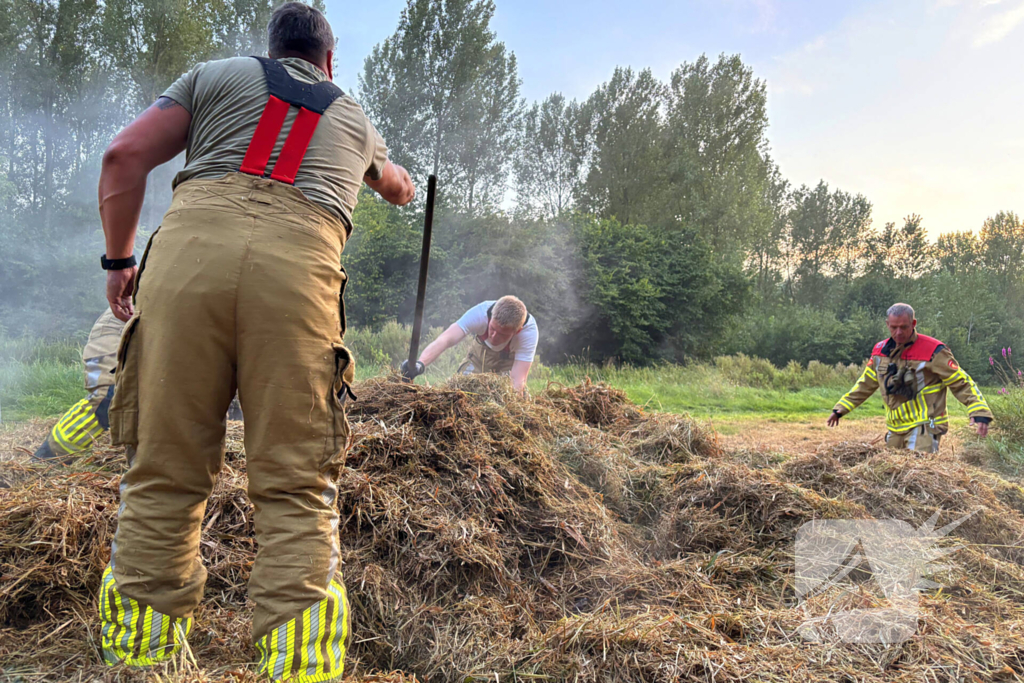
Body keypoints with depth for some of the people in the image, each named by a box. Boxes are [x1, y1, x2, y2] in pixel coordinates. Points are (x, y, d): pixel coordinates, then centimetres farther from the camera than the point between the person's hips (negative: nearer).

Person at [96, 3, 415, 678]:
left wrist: (119, 257, 22)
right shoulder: (355, 118, 32)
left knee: (164, 475, 5)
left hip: (190, 249, 1)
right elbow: (399, 188, 53)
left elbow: (126, 155, 13)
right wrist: (406, 187, 76)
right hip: (299, 268, 0)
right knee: (296, 490, 0)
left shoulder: (215, 75, 26)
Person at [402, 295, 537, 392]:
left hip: (511, 362, -1)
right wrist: (420, 364, -67)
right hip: (480, 355, 1)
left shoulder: (529, 330, -39)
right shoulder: (480, 313, -38)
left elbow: (518, 380, -41)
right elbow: (445, 339, -51)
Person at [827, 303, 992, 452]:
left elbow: (961, 382, -9)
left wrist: (980, 412, -21)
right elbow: (865, 384, 18)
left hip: (924, 427, -6)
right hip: (895, 430, 6)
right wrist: (841, 408, 14)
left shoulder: (933, 351, -11)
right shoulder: (881, 350, 7)